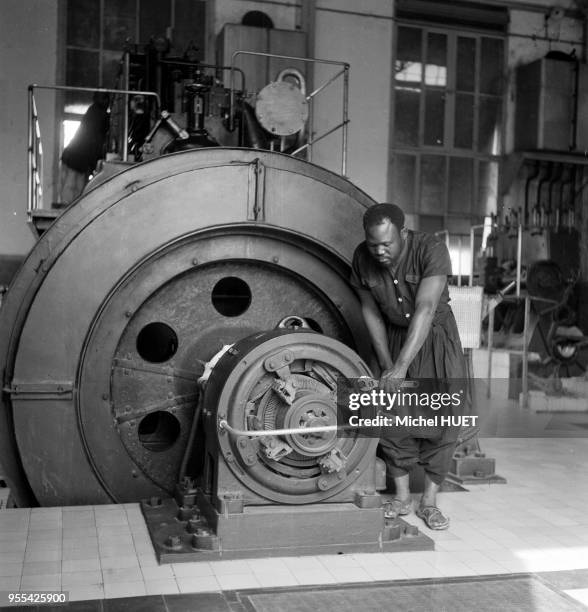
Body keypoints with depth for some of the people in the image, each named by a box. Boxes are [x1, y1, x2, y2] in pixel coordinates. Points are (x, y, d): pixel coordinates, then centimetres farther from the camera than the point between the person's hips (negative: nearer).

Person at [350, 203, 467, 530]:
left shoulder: (432, 250, -29)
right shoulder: (362, 258, -16)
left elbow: (425, 310, -37)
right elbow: (370, 310, -3)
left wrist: (401, 367, -43)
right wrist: (386, 362, -9)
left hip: (436, 334, -3)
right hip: (394, 335, 3)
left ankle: (430, 501, 5)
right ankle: (402, 497, 11)